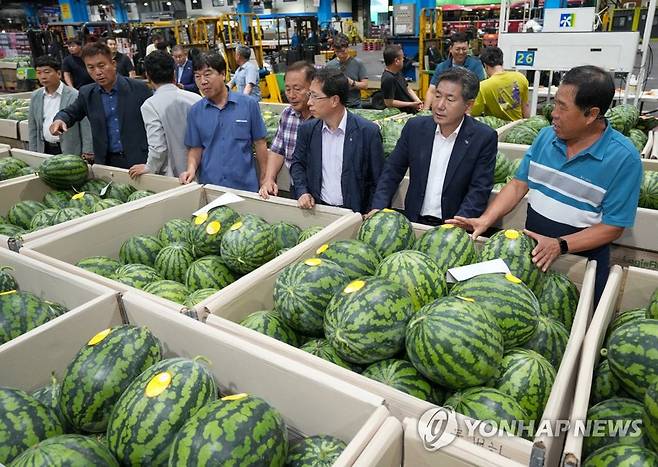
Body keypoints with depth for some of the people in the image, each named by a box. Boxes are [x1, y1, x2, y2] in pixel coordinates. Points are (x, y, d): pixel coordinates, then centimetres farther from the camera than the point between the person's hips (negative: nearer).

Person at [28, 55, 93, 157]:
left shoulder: (75, 96, -10)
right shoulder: (35, 96, 7)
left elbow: (86, 127, -10)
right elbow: (32, 128, 14)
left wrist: (87, 153, -13)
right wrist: (32, 153, 11)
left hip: (70, 151, -4)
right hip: (44, 150, 5)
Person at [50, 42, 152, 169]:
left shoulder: (139, 88, -4)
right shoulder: (86, 93, 7)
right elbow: (70, 112, 20)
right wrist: (59, 120, -5)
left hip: (139, 161, -3)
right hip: (106, 162, 3)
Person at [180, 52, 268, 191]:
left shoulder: (248, 104, -5)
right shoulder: (195, 111, 2)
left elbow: (260, 144, 0)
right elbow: (195, 148, 7)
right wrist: (191, 168, -12)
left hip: (245, 185, -2)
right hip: (209, 186, 2)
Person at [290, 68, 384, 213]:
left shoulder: (368, 132, -8)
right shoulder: (307, 129, 4)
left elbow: (378, 181, -3)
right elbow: (297, 163, 18)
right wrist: (302, 192, 1)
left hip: (353, 212, -3)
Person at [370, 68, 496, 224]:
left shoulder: (484, 138, -6)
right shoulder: (415, 127, 2)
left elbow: (479, 190, -8)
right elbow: (392, 172, 6)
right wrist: (378, 209, -8)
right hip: (415, 221, 2)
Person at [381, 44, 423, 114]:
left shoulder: (398, 72, 8)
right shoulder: (388, 79, -23)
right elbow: (389, 103, -24)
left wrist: (418, 101, -3)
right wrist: (411, 104, -19)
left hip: (411, 109, 9)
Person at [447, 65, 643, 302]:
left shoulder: (624, 157, -17)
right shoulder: (546, 136, -3)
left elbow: (612, 227, -16)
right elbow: (518, 184, 0)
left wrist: (560, 245, -28)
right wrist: (485, 220, -14)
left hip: (581, 259, -4)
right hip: (531, 249, 4)